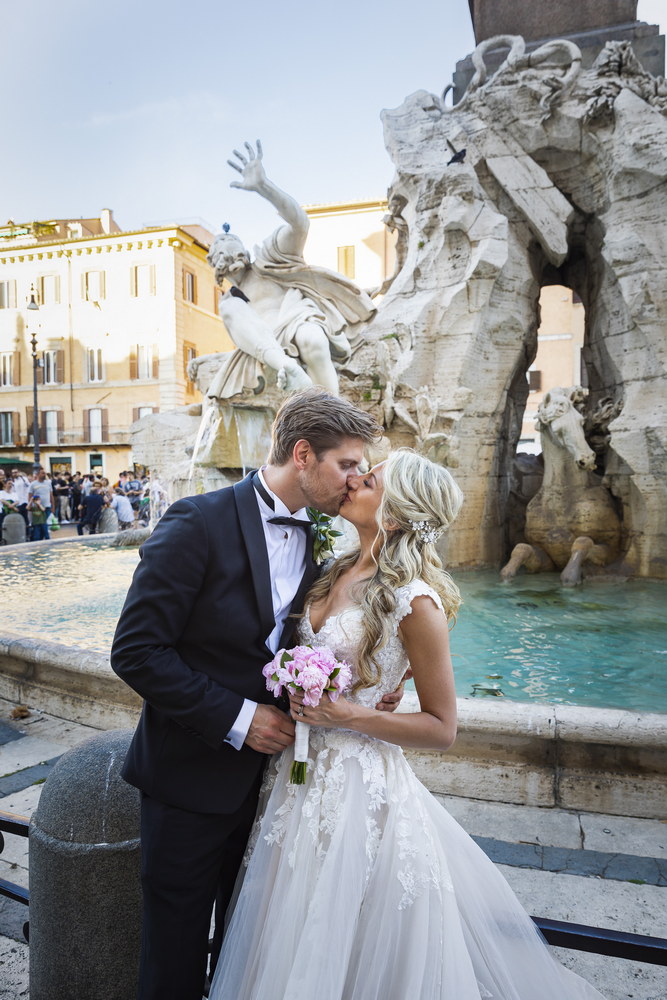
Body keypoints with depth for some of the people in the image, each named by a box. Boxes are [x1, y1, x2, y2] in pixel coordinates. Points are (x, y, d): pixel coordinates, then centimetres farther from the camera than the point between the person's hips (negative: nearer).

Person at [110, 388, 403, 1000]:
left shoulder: (311, 541, 3)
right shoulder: (200, 522, -20)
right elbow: (136, 650, -20)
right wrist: (235, 717, -21)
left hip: (263, 773, 6)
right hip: (192, 778, -6)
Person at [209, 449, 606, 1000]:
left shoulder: (415, 601, -20)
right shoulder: (340, 572, 1)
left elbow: (441, 728, -13)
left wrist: (350, 717, -22)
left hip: (358, 783, -7)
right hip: (302, 770, 7)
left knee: (349, 950, 14)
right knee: (294, 943, 25)